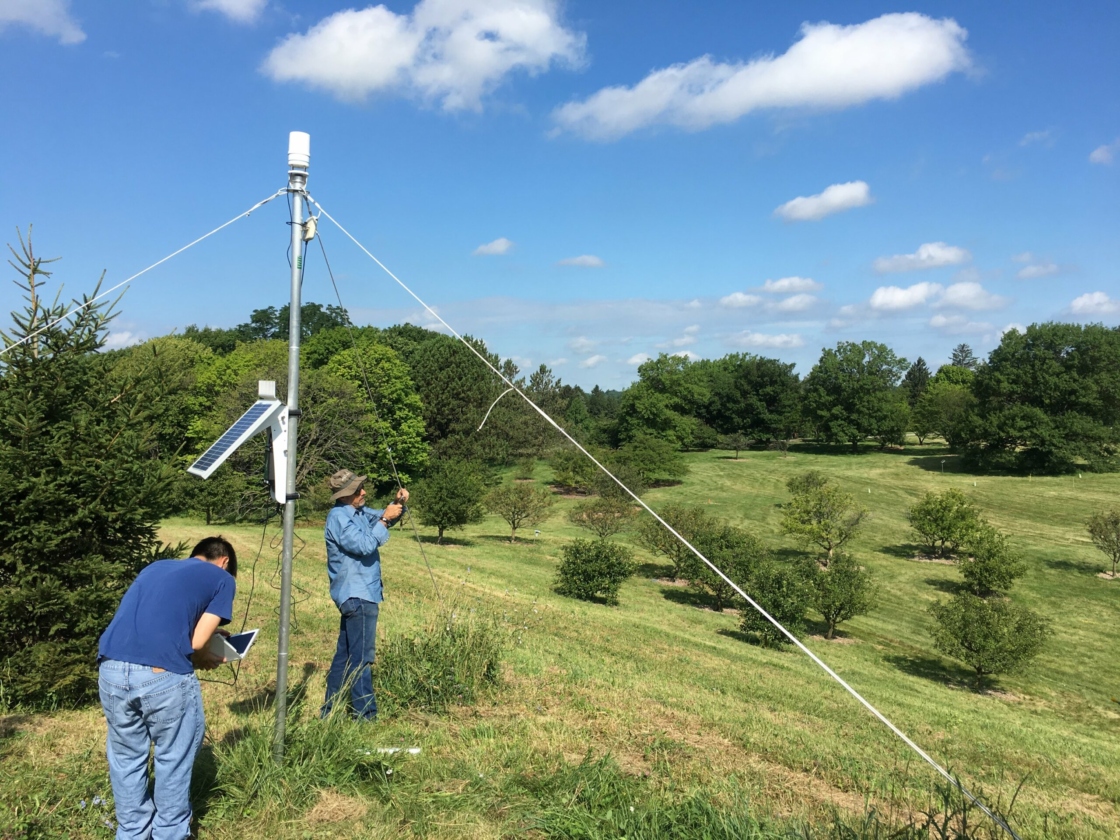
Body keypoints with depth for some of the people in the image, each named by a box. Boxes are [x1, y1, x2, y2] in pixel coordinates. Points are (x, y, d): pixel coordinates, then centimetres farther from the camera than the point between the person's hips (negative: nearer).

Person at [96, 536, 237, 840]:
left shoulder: (155, 567, 28)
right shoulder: (223, 578, 12)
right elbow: (196, 642, 4)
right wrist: (207, 659, 24)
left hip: (111, 670, 5)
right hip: (163, 676, -5)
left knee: (126, 757, 23)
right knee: (173, 760, 16)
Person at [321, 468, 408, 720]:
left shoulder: (358, 512, 10)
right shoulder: (338, 517, -16)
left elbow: (379, 518, 19)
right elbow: (365, 545, -24)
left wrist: (398, 504, 0)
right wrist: (384, 519, -19)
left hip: (359, 593, 10)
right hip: (357, 595, -10)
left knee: (345, 655, 16)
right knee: (361, 657, -6)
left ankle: (329, 711, 25)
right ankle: (365, 716, -1)